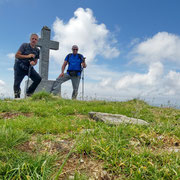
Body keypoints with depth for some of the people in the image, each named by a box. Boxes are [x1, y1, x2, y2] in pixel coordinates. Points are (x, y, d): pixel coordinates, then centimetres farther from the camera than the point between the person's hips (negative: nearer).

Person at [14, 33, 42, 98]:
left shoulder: (37, 50, 5)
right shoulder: (24, 45, -6)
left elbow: (35, 61, 9)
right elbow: (16, 55, -12)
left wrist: (33, 63, -15)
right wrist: (27, 56, -22)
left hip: (29, 67, 4)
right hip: (19, 66, -3)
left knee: (38, 78, -13)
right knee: (17, 83, -7)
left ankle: (29, 93, 5)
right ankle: (17, 97, 15)